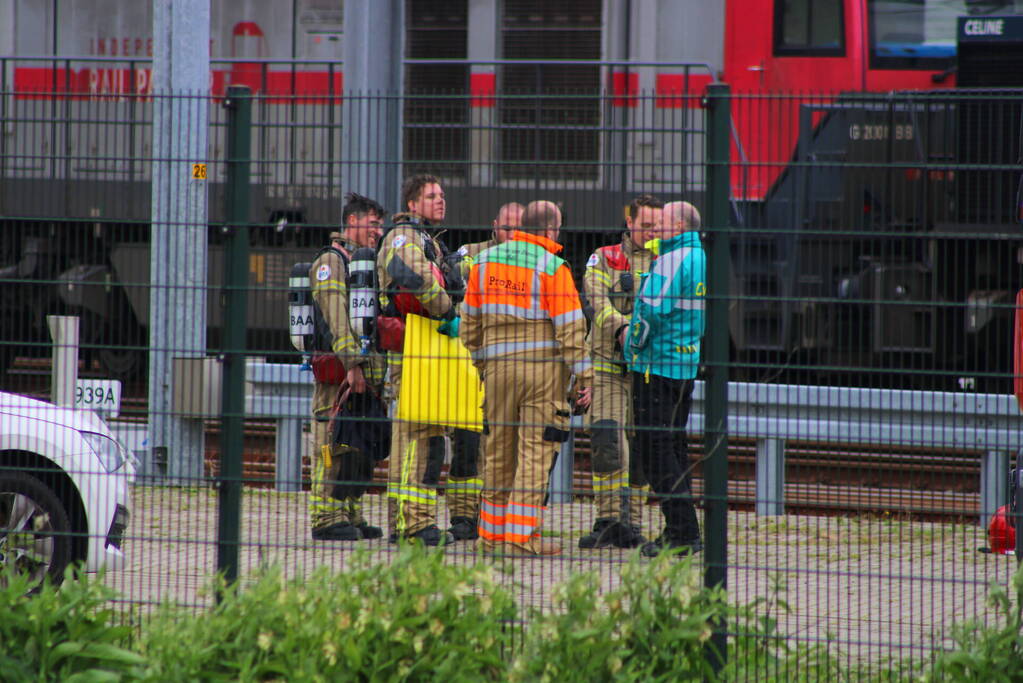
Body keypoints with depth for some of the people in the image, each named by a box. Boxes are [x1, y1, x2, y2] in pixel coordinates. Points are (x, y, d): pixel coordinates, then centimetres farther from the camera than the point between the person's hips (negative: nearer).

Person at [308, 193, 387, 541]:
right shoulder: (330, 261, -6)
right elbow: (336, 316, -16)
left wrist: (374, 370, 19)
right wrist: (352, 363, -22)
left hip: (365, 371, 9)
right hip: (337, 369, -9)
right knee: (332, 445, -8)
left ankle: (350, 516, 13)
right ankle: (326, 519, -9)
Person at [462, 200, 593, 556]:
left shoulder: (485, 261, 8)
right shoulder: (552, 267, -8)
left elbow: (469, 320, 14)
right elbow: (570, 327, -10)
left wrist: (479, 360, 24)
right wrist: (584, 376, -7)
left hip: (498, 366, 5)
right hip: (544, 366, -5)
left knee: (498, 453, 13)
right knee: (535, 453, -3)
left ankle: (492, 533, 18)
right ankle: (520, 536, -7)